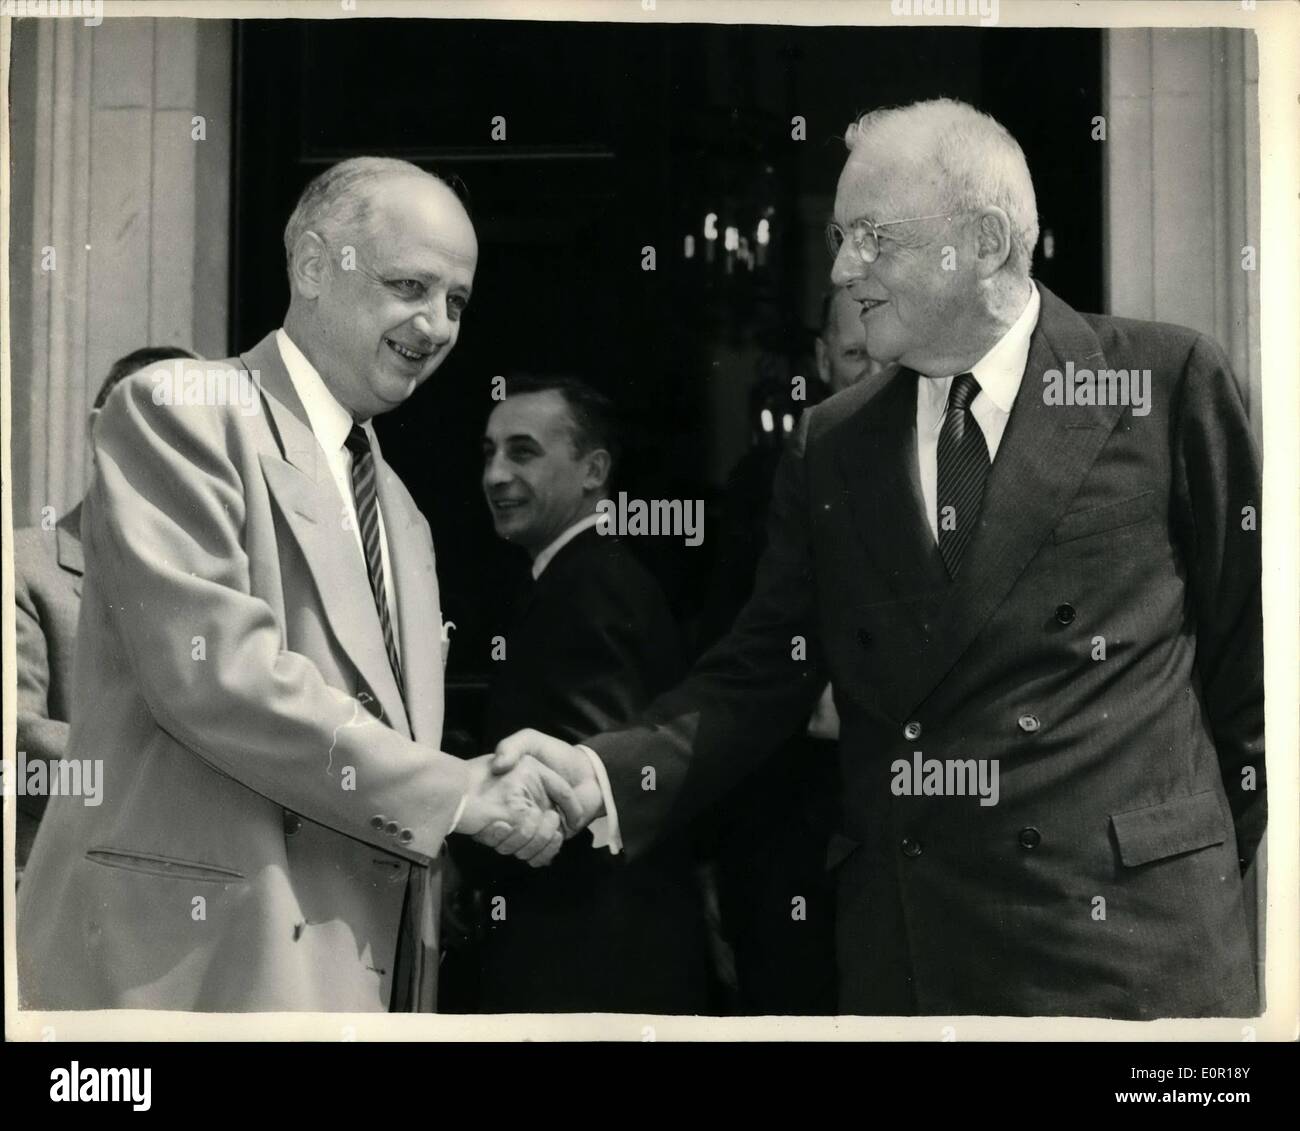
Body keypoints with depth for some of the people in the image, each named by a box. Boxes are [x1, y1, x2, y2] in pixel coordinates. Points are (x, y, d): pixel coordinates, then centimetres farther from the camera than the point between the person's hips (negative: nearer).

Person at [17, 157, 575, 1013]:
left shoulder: (399, 512, 20)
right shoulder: (180, 412, -5)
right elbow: (213, 668, -17)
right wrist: (458, 789, -13)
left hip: (358, 959, 7)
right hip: (191, 951, -7)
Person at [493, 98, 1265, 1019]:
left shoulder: (1170, 381, -3)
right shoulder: (832, 448, 8)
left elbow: (1248, 655, 1)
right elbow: (762, 674, 5)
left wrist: (1219, 867, 4)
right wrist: (604, 774, -10)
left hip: (1128, 934, -3)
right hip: (900, 940, 4)